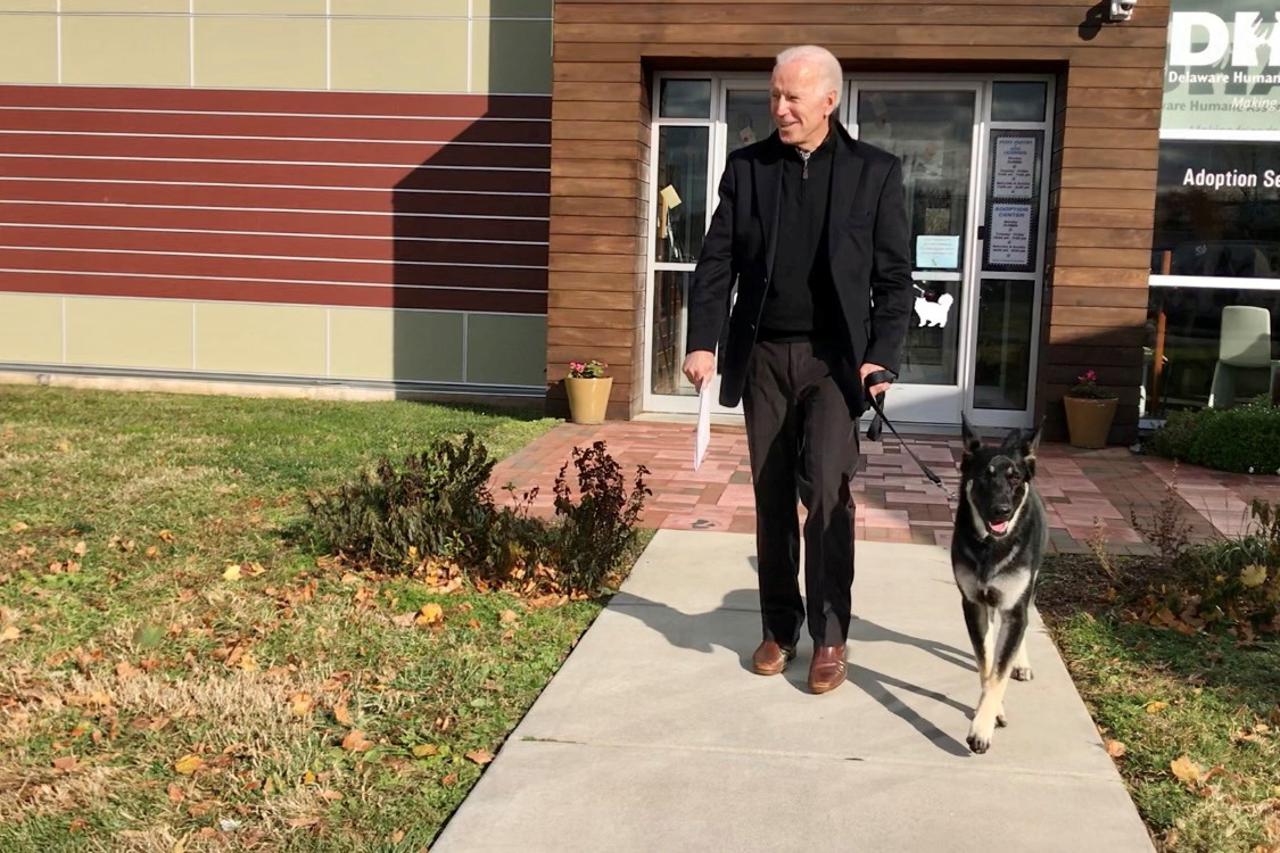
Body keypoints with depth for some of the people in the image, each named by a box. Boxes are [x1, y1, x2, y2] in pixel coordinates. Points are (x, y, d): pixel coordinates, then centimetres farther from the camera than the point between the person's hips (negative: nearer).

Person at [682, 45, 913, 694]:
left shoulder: (875, 172, -1)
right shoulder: (746, 167, 5)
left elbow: (894, 277, -1)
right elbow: (717, 262, 3)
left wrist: (883, 357, -10)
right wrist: (702, 342, -8)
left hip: (835, 357, -2)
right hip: (763, 355, 3)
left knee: (826, 491, -12)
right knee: (771, 498, 8)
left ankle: (830, 636, 2)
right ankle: (779, 629, 21)